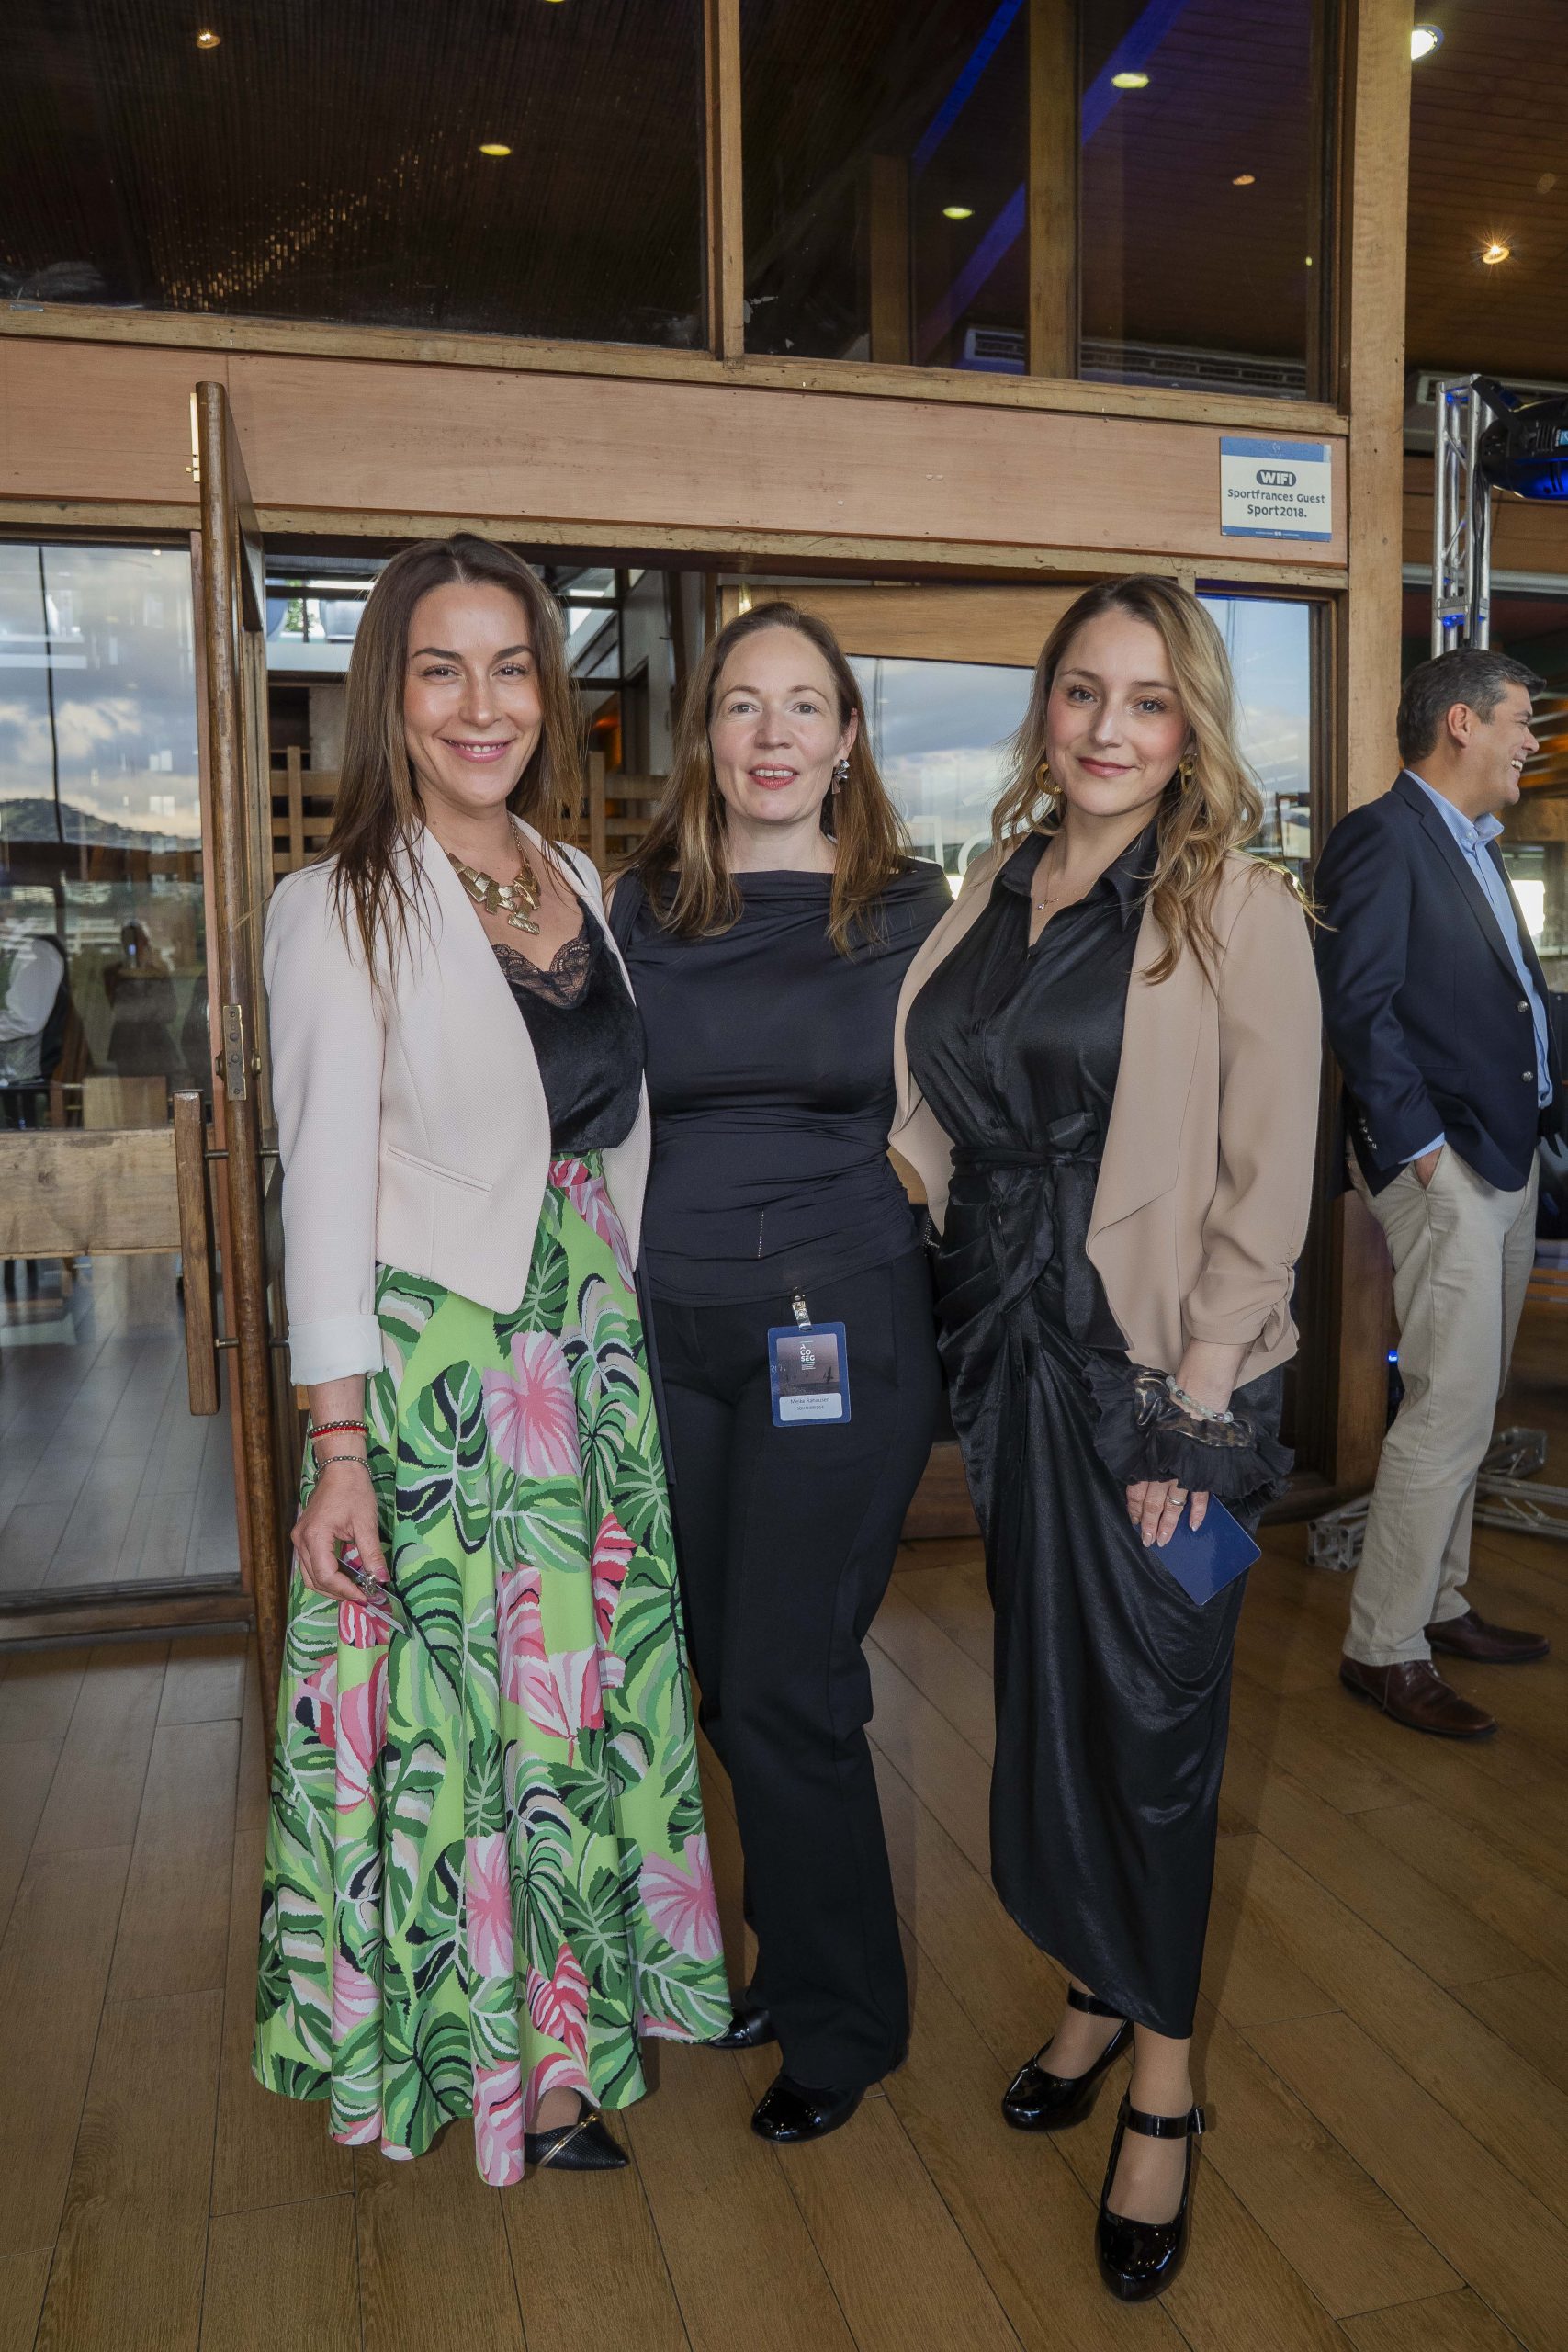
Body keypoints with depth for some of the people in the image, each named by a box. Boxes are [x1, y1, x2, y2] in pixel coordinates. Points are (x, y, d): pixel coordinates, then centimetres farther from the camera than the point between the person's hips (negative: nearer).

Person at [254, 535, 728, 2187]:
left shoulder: (577, 880, 9)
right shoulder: (343, 907, -9)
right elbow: (326, 1187, -12)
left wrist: (623, 1332, 11)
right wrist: (338, 1446, -14)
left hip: (592, 1350, 6)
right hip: (433, 1368, -6)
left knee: (590, 1688, 15)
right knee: (458, 1699, 7)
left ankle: (566, 2027, 38)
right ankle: (483, 2048, 32)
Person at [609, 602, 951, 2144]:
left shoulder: (909, 910, 0)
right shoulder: (641, 908, 7)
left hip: (838, 1333, -3)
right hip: (671, 1332, 4)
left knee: (785, 1686, 1)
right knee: (728, 1677, 14)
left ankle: (842, 2018, 26)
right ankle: (790, 1953, 38)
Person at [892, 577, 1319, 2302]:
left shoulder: (1239, 910, -8)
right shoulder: (994, 891, 8)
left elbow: (1264, 1189, -11)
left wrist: (1194, 1410, -13)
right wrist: (969, 1300, 4)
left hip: (1156, 1371, -5)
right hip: (1003, 1352, 5)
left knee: (1149, 1713, 6)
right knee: (1041, 1686, 16)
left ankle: (1160, 2086, 28)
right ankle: (1095, 1985, 41)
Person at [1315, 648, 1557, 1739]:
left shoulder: (1478, 849, 19)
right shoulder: (1382, 836, -10)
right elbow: (1359, 1003, -18)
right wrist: (1421, 1147, -18)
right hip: (1443, 1165, -10)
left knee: (1469, 1405, 16)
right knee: (1449, 1411, -7)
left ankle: (1439, 1604, 29)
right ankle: (1384, 1648, 5)